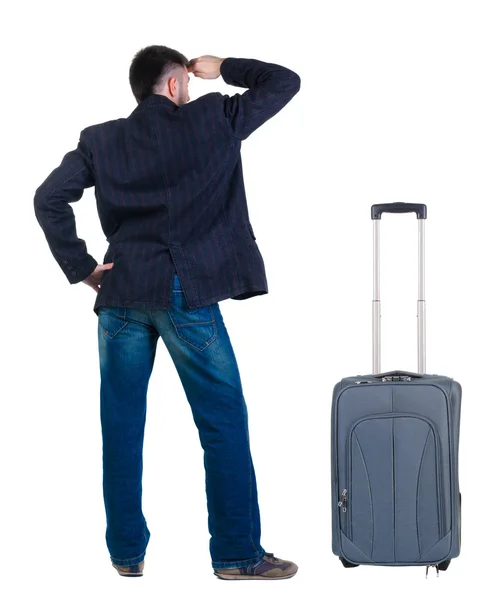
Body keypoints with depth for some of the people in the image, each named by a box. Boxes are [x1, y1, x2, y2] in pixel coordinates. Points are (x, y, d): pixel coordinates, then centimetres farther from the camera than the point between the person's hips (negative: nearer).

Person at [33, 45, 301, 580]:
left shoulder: (101, 140, 9)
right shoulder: (213, 120, 2)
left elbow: (49, 199, 0)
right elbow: (284, 82, 11)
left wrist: (80, 267, 4)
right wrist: (223, 68, 20)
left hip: (121, 296, 4)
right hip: (187, 294, -3)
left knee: (121, 429, 10)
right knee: (224, 425, 4)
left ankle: (126, 552, 15)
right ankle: (237, 554, 5)